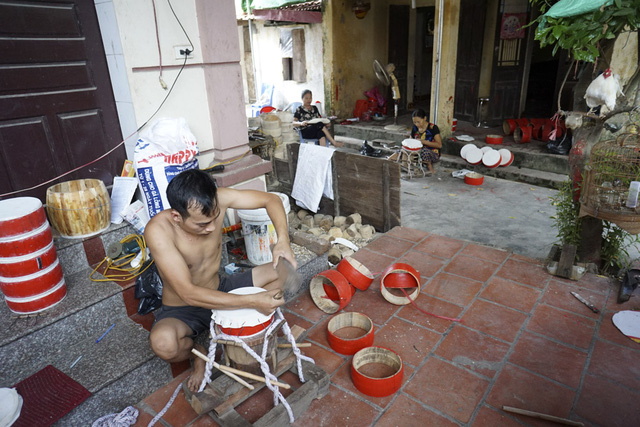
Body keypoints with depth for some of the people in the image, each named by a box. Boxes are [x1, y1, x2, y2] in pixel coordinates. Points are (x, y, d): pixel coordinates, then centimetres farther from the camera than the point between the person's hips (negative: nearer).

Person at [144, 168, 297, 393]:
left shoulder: (216, 200, -22)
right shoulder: (158, 230, -32)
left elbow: (271, 199, -13)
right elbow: (188, 293, -35)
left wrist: (283, 239, -32)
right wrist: (252, 301, -38)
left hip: (219, 292, 4)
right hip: (181, 310, -4)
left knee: (280, 271, -11)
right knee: (163, 343, -36)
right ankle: (199, 351, 1)